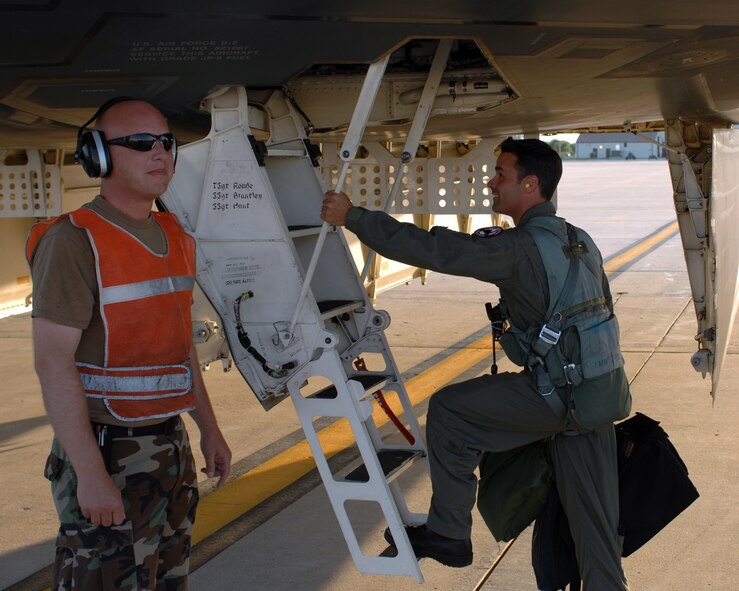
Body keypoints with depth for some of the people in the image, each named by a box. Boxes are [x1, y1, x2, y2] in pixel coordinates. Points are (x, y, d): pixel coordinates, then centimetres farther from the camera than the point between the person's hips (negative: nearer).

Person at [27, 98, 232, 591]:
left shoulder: (174, 238, 10)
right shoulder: (74, 241, -15)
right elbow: (53, 361, -20)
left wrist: (209, 429, 17)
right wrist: (89, 474, -24)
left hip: (172, 449, 8)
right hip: (107, 457, -8)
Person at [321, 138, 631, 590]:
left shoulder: (520, 247, -15)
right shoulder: (578, 240, 13)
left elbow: (432, 249, -19)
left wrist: (353, 217, -14)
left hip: (559, 394, -8)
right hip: (603, 392, 9)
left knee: (449, 410, 5)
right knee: (592, 511, 14)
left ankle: (448, 533, 13)